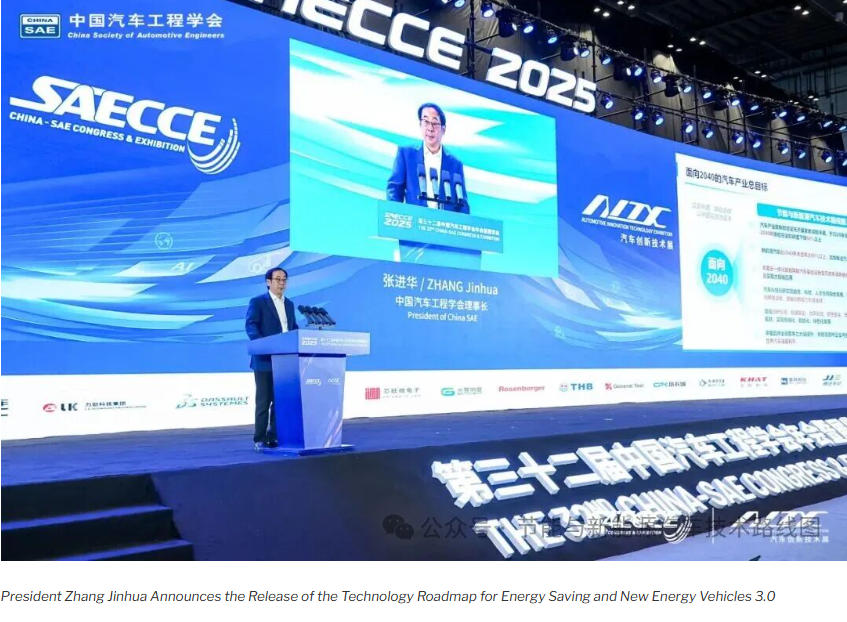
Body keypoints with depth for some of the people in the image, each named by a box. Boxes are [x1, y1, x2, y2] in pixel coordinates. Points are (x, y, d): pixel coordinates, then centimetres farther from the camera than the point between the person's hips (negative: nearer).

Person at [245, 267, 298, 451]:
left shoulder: (289, 304, 17)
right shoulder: (257, 302, -2)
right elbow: (251, 326, -13)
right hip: (265, 360, -5)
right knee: (264, 401, -1)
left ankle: (275, 437, 14)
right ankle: (260, 439, 6)